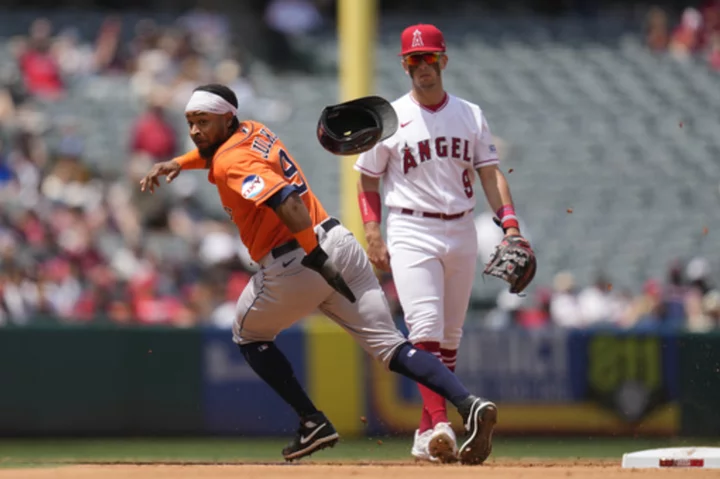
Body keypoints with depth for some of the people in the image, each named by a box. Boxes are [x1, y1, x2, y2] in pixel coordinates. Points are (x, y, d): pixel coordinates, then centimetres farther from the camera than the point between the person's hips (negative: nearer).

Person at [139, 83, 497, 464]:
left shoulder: (233, 163, -12)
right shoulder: (252, 131, 15)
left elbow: (287, 201, -27)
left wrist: (317, 259, -32)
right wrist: (179, 163, 30)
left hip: (294, 265, -8)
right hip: (340, 241, 8)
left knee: (249, 336, 21)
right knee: (390, 346, -1)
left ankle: (312, 422, 14)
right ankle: (468, 405, -19)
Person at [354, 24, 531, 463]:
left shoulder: (470, 115, 10)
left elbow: (490, 173, 7)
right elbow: (368, 182, 6)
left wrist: (509, 223, -8)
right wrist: (374, 238, -7)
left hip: (461, 233, 4)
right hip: (412, 233, -4)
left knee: (450, 336, 7)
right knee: (426, 328, -18)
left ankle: (426, 432, 16)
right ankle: (440, 423, -29)